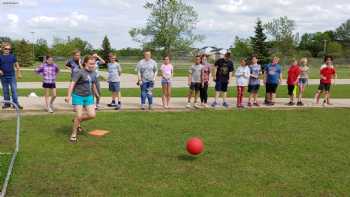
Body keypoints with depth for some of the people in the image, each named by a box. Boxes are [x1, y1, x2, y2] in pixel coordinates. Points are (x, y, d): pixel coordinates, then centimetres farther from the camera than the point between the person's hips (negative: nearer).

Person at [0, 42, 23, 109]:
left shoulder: (12, 56, 4)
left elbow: (16, 64, 10)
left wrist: (19, 73, 8)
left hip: (12, 76, -1)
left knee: (14, 90, -5)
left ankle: (16, 103, -1)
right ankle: (7, 103, 19)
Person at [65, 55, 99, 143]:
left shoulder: (94, 73, 4)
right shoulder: (80, 72, -16)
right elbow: (72, 84, -21)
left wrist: (97, 94, 29)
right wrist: (69, 96, -29)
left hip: (89, 96, 6)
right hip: (78, 96, -6)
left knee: (92, 115, -1)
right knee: (79, 115, -9)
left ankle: (77, 121, 26)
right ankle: (74, 134, 12)